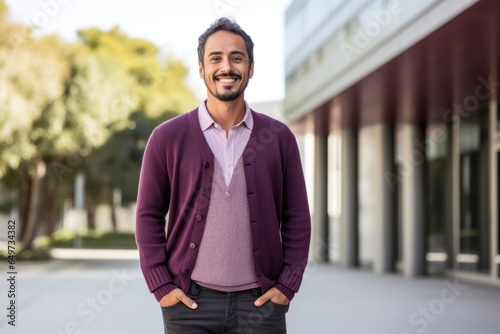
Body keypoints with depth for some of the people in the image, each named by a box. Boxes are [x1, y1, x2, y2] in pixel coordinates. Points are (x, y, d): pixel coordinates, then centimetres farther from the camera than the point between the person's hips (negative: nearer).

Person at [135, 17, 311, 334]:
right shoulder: (167, 137, 1)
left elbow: (297, 217, 6)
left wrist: (287, 285, -2)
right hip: (190, 301, -1)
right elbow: (149, 215, 4)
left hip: (260, 300, 1)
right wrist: (161, 286, -3)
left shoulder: (279, 138, 4)